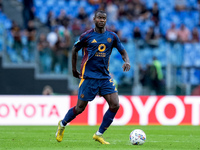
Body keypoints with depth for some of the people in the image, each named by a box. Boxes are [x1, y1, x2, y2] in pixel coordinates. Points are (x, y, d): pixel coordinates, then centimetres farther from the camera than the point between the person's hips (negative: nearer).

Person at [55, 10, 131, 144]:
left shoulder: (112, 36, 5)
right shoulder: (87, 36, -4)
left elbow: (123, 51, 14)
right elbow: (75, 50, 11)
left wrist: (126, 61, -8)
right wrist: (74, 70, 15)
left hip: (105, 76, 3)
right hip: (88, 76, -3)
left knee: (115, 105, -11)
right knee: (80, 108, -1)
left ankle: (99, 134, 2)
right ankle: (62, 124, 28)